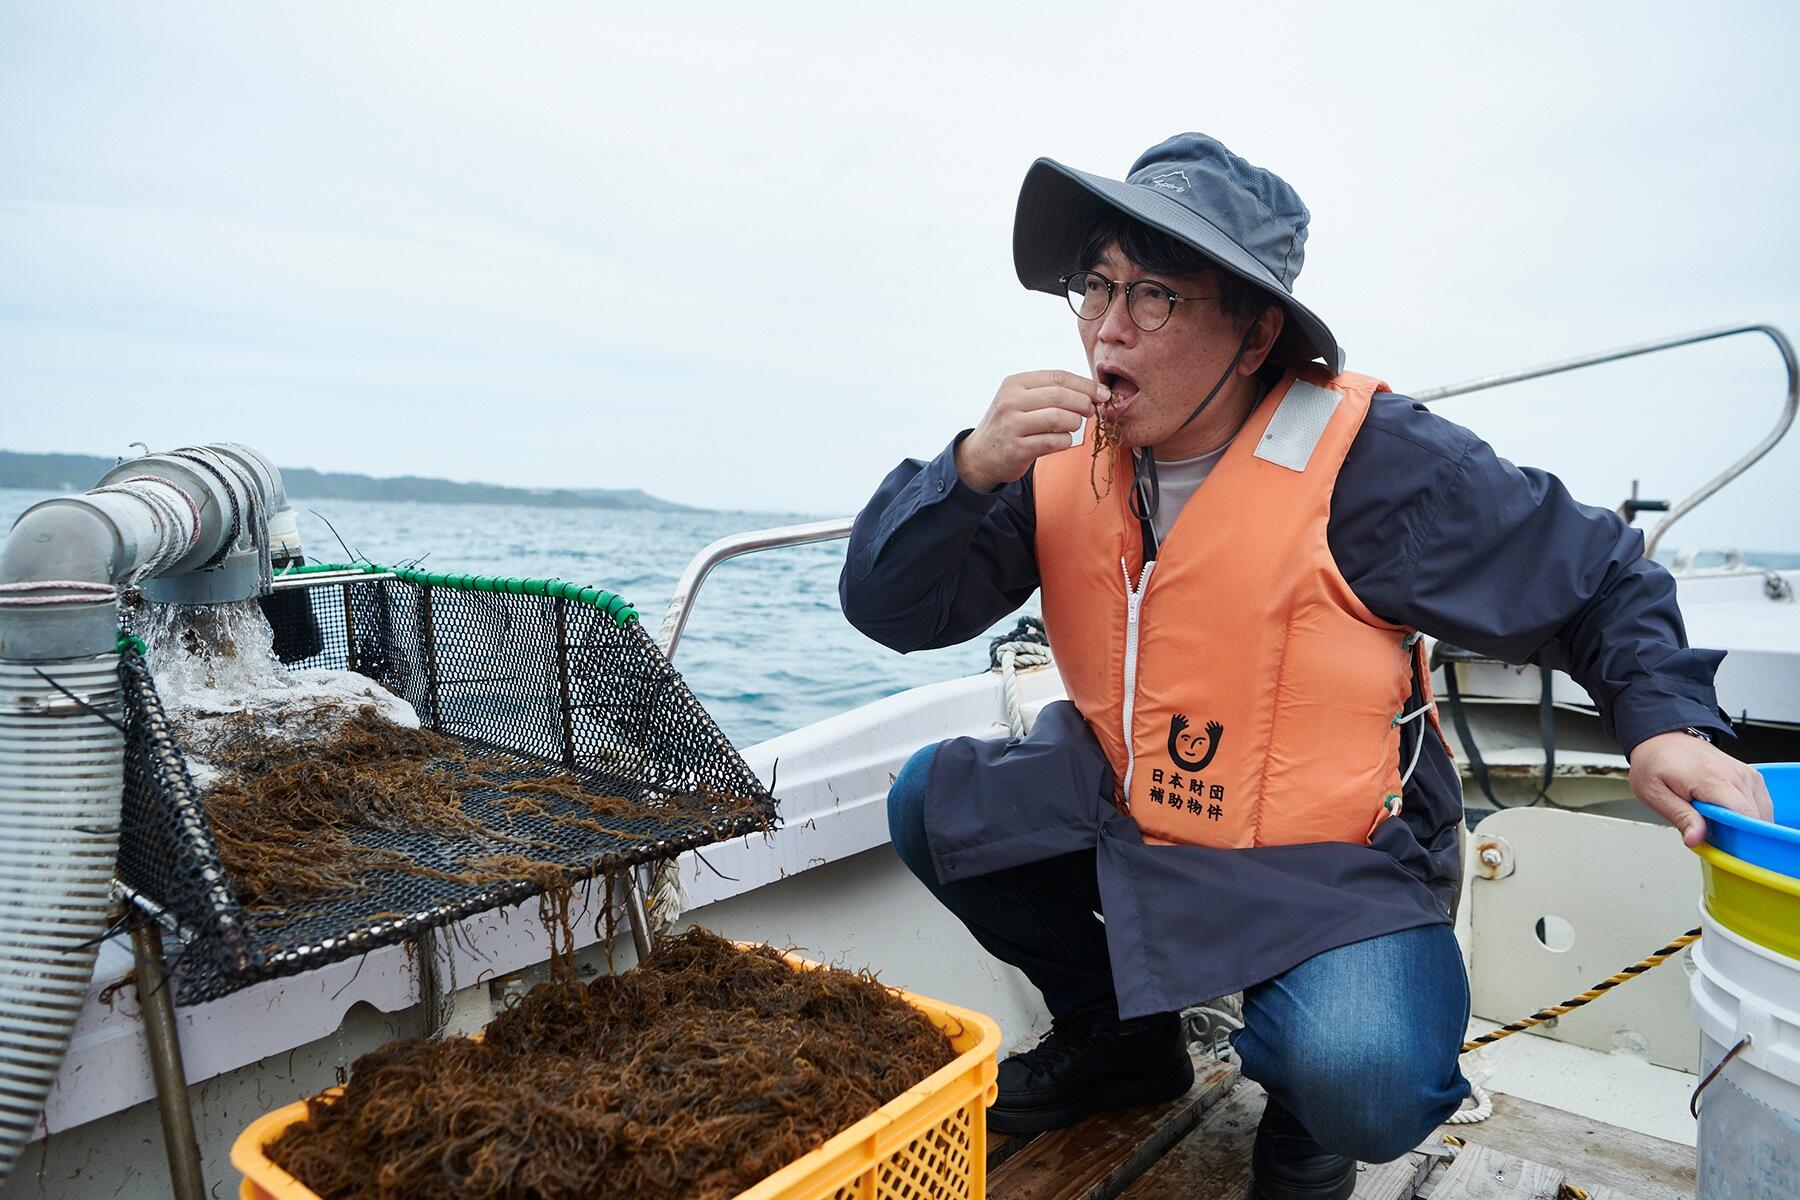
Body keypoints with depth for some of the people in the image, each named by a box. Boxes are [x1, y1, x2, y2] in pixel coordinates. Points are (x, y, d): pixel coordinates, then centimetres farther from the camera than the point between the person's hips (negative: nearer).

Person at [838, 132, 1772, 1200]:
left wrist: (1665, 721, -18)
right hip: (1125, 821, 5)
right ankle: (1122, 1034, 17)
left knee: (1359, 1082, -30)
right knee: (936, 801, -5)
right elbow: (889, 608, -9)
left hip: (1333, 867, -4)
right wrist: (970, 471, -25)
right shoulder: (1065, 454, -5)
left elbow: (1598, 577, -4)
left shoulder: (1372, 460, -17)